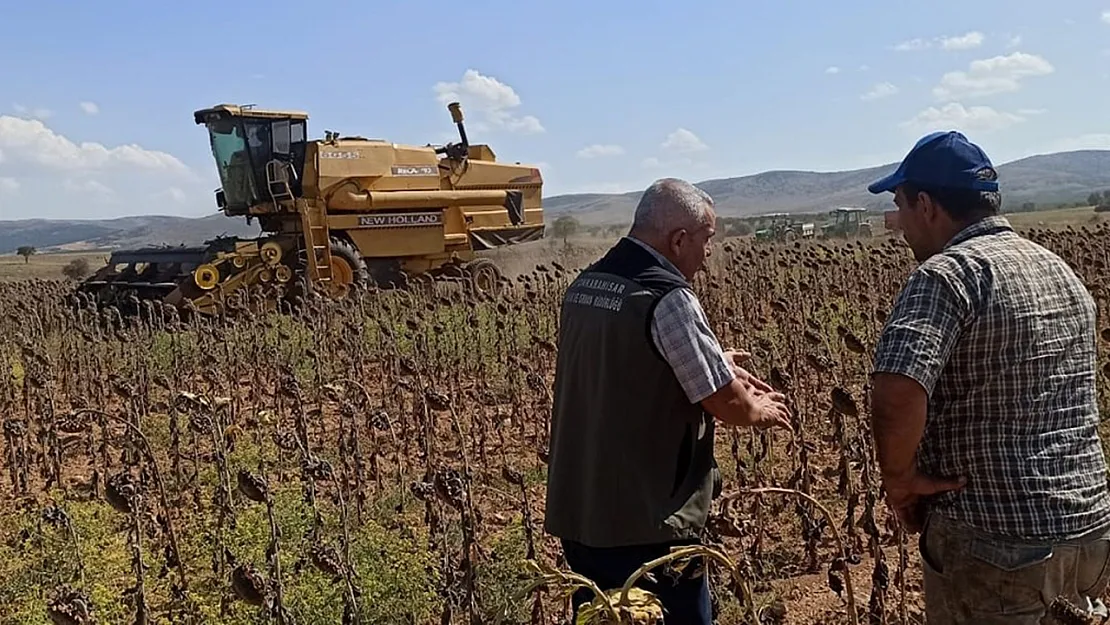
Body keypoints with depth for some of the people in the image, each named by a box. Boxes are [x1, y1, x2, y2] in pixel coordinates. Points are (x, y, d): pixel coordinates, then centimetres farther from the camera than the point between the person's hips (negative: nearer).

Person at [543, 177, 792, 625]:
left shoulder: (583, 287, 5)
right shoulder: (668, 299, -20)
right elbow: (730, 407, -13)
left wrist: (713, 362, 18)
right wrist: (759, 409, 8)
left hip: (576, 513, 8)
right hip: (645, 522, -8)